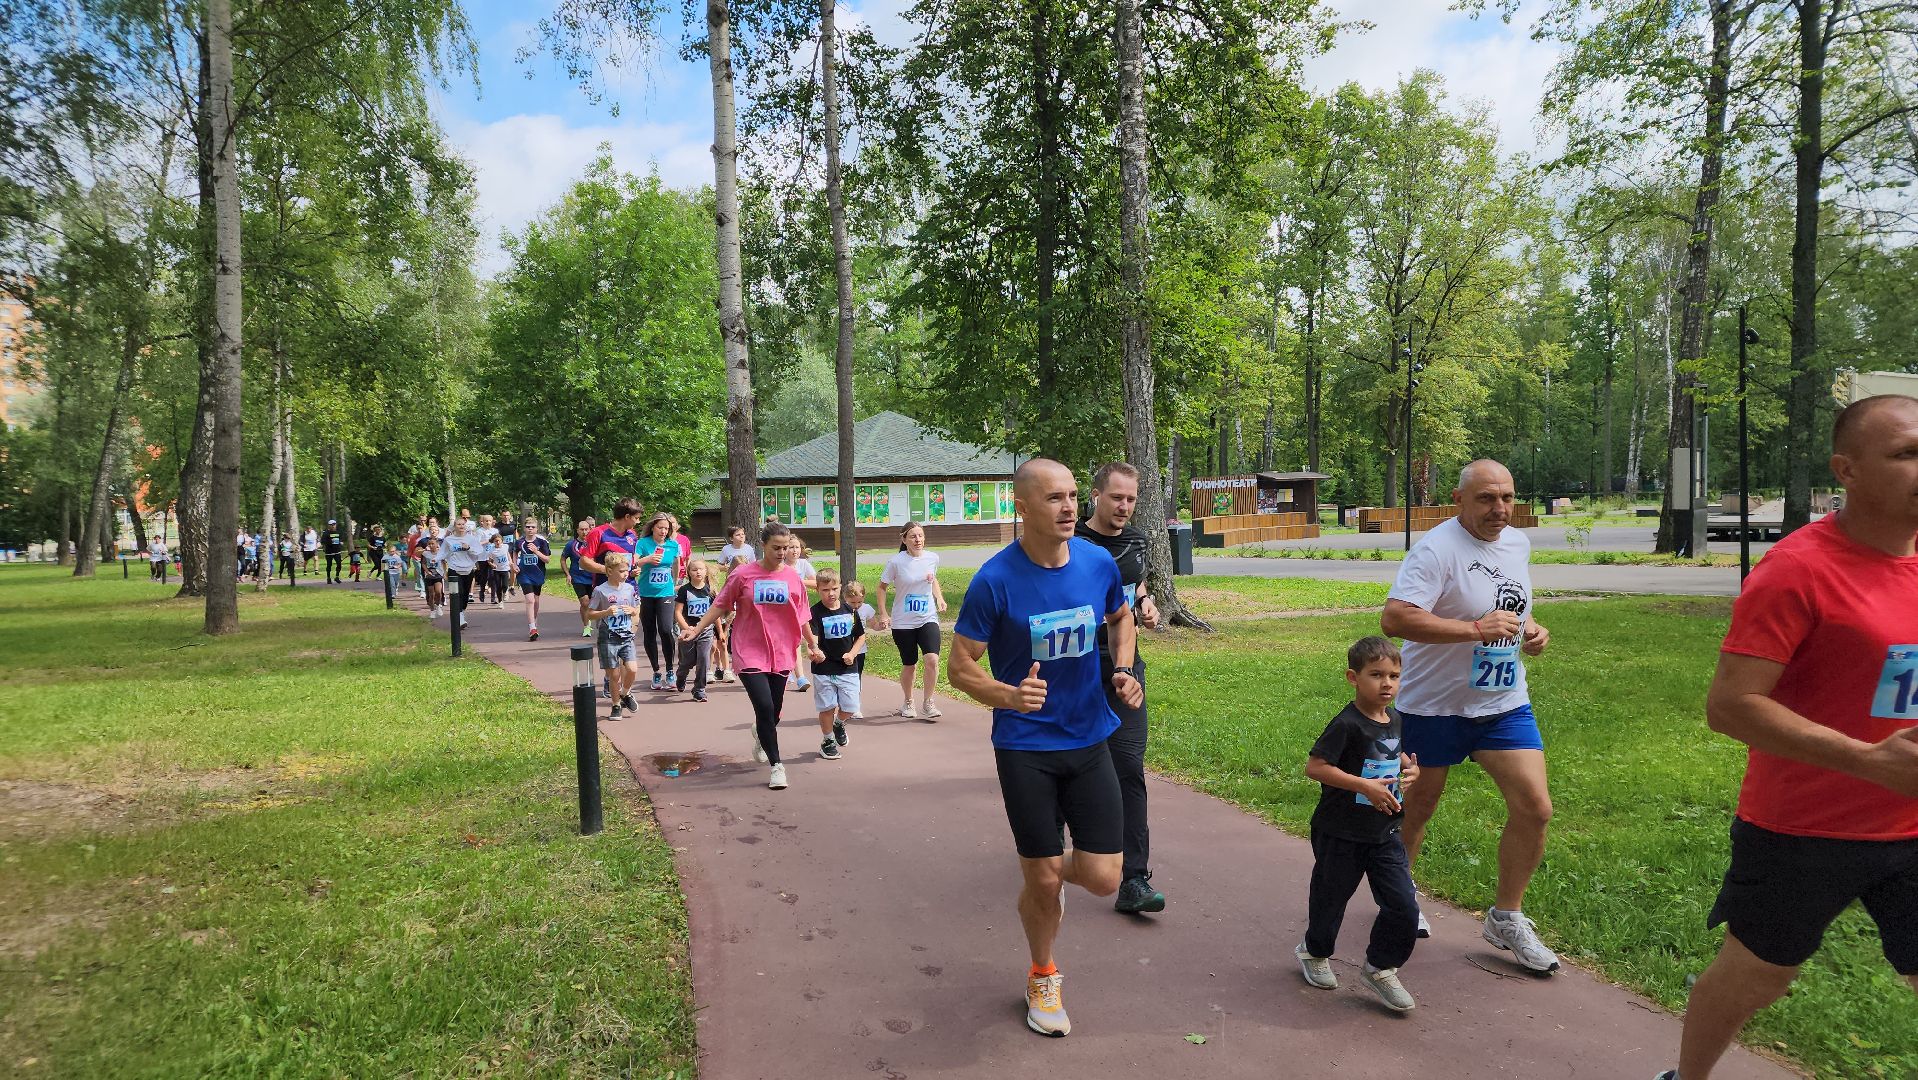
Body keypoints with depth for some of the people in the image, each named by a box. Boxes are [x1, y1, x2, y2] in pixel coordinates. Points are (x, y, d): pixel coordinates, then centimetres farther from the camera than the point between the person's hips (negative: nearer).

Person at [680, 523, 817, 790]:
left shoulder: (793, 577, 1)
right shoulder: (743, 575, -6)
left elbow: (801, 616, 11)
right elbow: (720, 605, 1)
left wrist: (813, 645, 14)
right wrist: (696, 629, -4)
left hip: (780, 654, 3)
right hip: (750, 653, -3)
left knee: (774, 712, 11)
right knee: (764, 707, -14)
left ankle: (760, 734, 48)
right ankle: (776, 765, 0)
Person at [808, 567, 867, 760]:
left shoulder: (850, 611, 2)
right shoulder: (815, 612, -10)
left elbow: (861, 636, 12)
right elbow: (812, 638, -25)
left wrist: (852, 653, -4)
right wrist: (814, 651, -46)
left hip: (848, 668, 3)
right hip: (823, 670, -3)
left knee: (850, 708, 4)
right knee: (827, 707, 3)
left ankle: (839, 724, 38)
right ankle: (827, 740, 25)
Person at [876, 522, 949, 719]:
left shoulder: (932, 558, -1)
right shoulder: (896, 562, -10)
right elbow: (882, 587, 1)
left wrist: (939, 598, 6)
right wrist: (883, 615, -5)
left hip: (928, 619, 2)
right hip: (903, 622, -2)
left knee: (932, 660, -17)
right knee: (909, 665, 7)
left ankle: (927, 702, 2)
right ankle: (908, 703, 33)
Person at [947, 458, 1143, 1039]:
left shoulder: (1099, 562, -5)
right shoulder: (995, 580, -16)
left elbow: (1122, 618, 17)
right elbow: (961, 669, -10)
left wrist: (1123, 671, -2)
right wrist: (1009, 695, -29)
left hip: (1089, 738, 3)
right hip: (1025, 746, -3)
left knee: (1103, 878, -1)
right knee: (1042, 881, 5)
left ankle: (1053, 870, 37)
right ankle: (1043, 977, 35)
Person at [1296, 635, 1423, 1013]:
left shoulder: (1395, 720, 3)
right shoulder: (1348, 725, -20)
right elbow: (1315, 766, -24)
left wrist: (1411, 770, -1)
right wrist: (1365, 786, -27)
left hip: (1383, 833, 6)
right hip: (1340, 834, -6)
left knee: (1404, 906, 0)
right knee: (1331, 899, 13)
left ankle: (1379, 968, 21)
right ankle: (1314, 951, 41)